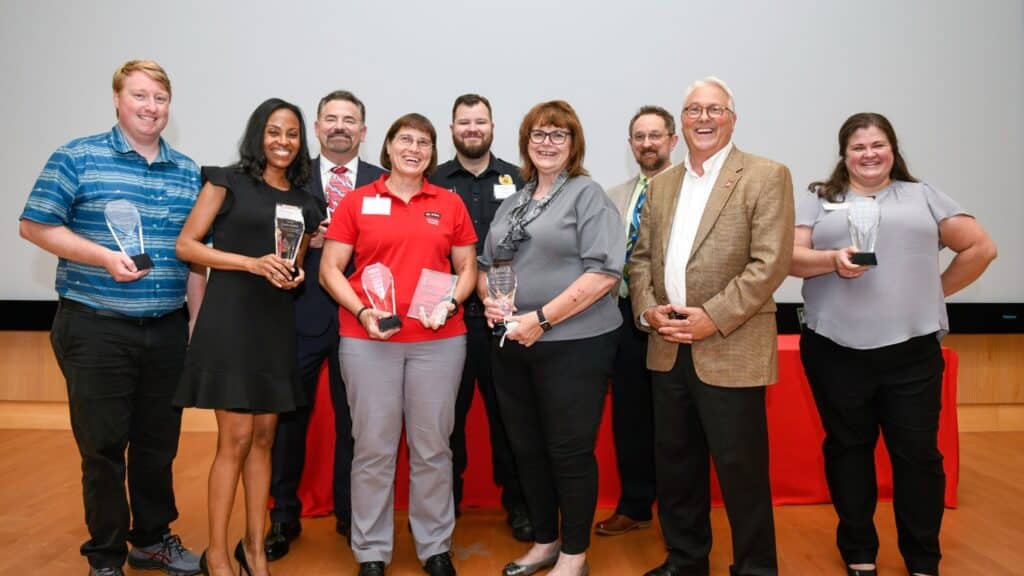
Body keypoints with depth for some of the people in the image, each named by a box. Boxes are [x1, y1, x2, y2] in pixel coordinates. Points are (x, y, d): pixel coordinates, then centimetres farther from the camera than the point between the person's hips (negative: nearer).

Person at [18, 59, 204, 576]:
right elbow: (34, 226, -5)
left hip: (167, 330, 4)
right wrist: (106, 257, -18)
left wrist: (198, 322, 7)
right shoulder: (78, 157, -2)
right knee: (103, 446, 6)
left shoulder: (188, 172, 9)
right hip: (96, 329, -3)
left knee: (159, 444, 14)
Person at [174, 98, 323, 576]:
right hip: (230, 317, -5)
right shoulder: (227, 181, 0)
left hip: (277, 323, 5)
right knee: (235, 440, -4)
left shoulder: (304, 202, 13)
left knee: (264, 438, 9)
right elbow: (186, 245, -5)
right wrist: (252, 263, -15)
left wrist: (294, 276, -2)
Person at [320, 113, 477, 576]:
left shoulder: (450, 204, 8)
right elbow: (330, 269, 3)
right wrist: (361, 311, -12)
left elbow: (467, 268, 11)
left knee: (432, 446, 8)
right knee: (373, 447, 5)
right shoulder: (357, 202, 4)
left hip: (439, 340, 1)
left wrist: (451, 302, -8)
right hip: (368, 339, -1)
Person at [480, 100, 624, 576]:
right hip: (512, 345, 6)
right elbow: (487, 264, 20)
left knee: (569, 452, 4)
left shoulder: (587, 195, -4)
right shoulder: (512, 202, 14)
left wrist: (541, 318, -19)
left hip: (572, 344, -6)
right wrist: (488, 299, -3)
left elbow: (604, 271, -16)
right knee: (527, 448, 14)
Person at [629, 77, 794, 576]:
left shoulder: (766, 177, -3)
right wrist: (647, 308, -4)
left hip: (732, 351, -5)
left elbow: (771, 263, -12)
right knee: (675, 464, 15)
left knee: (741, 469, 2)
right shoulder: (661, 184, 15)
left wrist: (714, 317, -17)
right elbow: (641, 257, 14)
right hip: (668, 350, 6)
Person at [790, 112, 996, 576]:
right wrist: (834, 260, -19)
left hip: (912, 350, 0)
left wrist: (935, 292, 6)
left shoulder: (923, 196, 12)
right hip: (836, 350, 0)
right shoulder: (818, 199, 10)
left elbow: (981, 248, 12)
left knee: (918, 452, 3)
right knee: (848, 449, 9)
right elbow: (791, 256, -1)